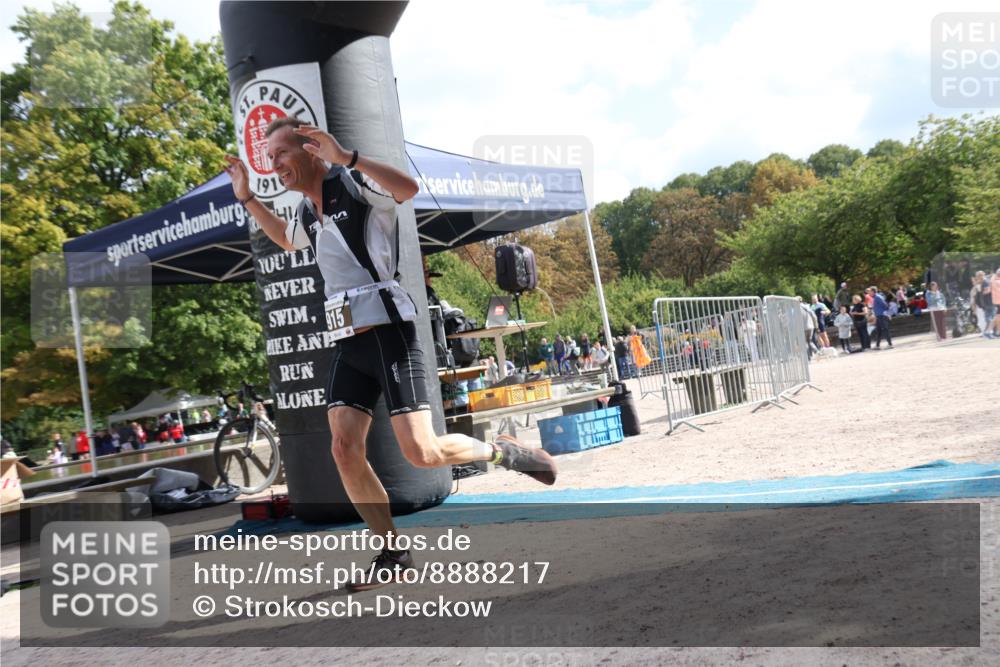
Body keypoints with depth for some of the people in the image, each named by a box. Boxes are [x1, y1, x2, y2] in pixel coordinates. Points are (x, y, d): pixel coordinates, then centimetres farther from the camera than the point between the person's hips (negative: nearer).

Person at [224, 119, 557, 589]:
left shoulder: (355, 184, -6)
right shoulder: (306, 212, 18)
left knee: (421, 453, -14)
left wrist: (346, 157, -37)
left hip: (388, 333, -8)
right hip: (348, 343, 8)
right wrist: (247, 198, 33)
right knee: (344, 449, -4)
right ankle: (393, 554, 8)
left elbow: (409, 188, -28)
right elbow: (286, 240, 42)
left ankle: (502, 451, 15)